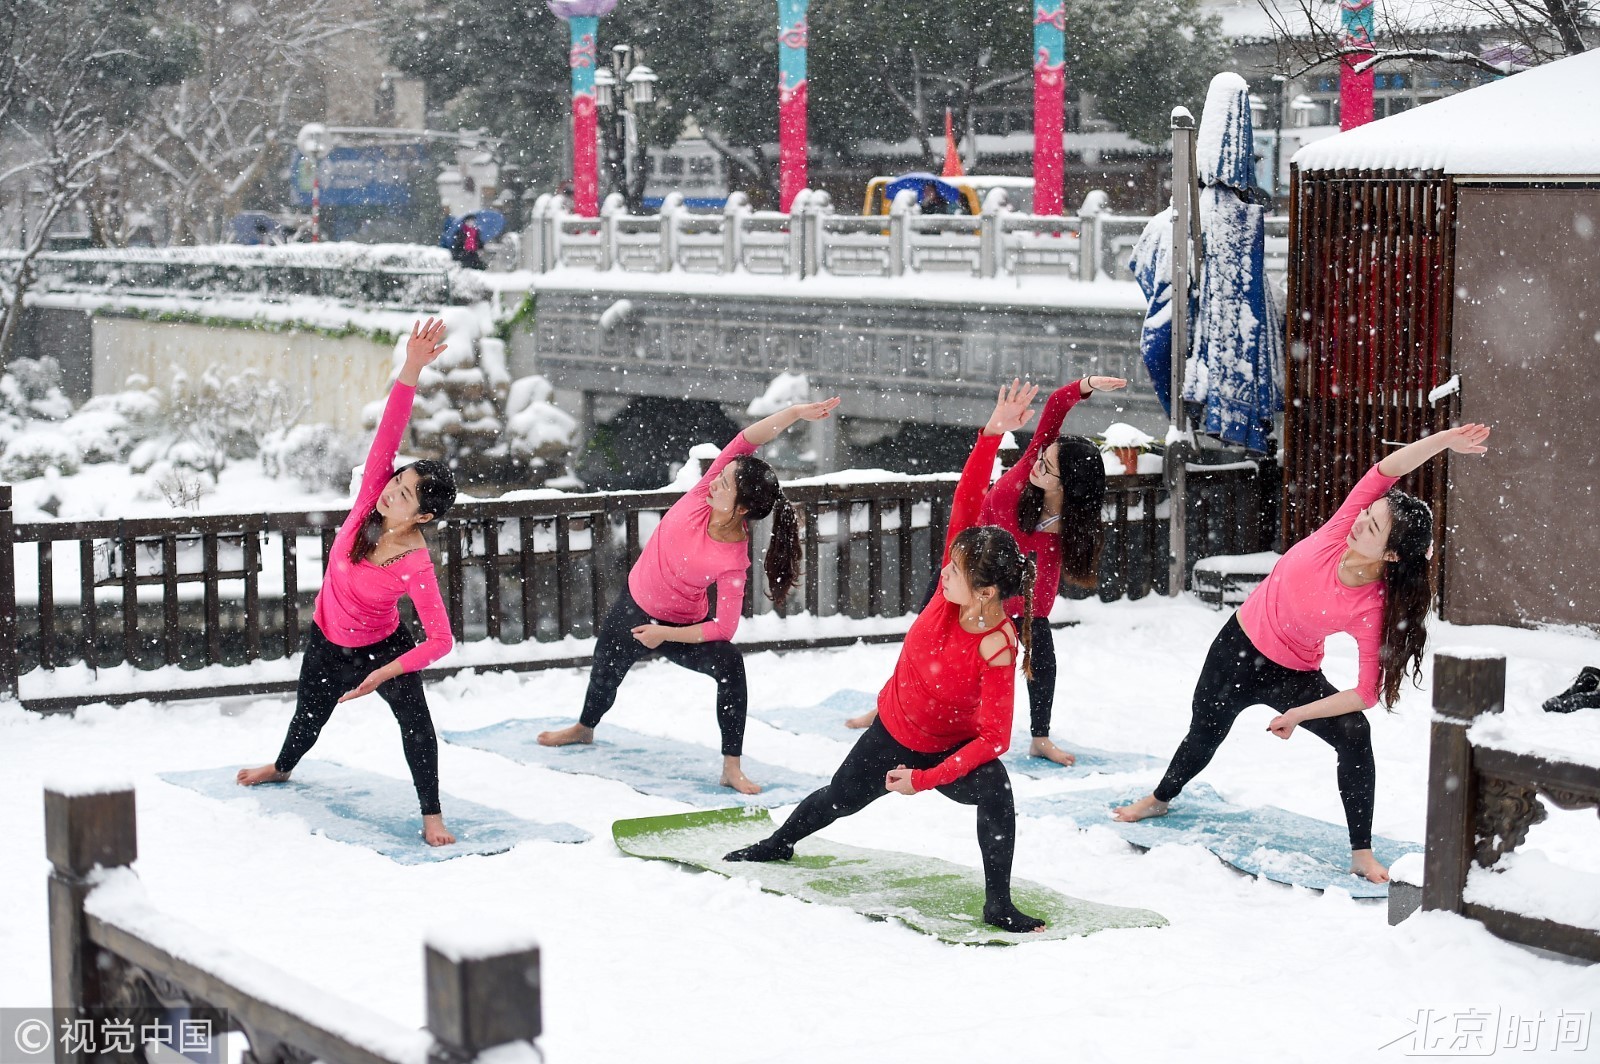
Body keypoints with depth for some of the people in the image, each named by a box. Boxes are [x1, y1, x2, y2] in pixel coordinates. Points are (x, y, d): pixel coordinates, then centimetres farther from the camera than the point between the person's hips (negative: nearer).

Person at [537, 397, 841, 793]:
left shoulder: (732, 562, -33)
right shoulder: (704, 494, -25)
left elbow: (724, 628, -31)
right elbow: (745, 441, -31)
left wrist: (665, 634, -27)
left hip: (679, 625, -5)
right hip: (632, 605, 5)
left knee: (730, 663, -32)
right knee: (603, 675, 26)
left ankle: (732, 768, -26)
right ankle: (585, 728, 61)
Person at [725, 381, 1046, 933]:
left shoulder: (998, 649, -35)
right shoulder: (954, 588, -23)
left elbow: (993, 738, -35)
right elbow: (966, 503, -29)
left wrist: (927, 779, -38)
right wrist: (992, 435, -41)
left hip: (953, 750, -5)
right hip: (893, 733, 5)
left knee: (995, 794, -36)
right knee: (840, 797, 25)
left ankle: (998, 904, -23)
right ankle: (779, 843, 55)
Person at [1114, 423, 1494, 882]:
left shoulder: (1372, 609, -30)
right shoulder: (1342, 529, -25)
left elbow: (1367, 693, -28)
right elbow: (1385, 471, -32)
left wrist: (1298, 715, -25)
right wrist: (1443, 440, -47)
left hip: (1292, 673, -3)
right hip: (1238, 645, 3)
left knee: (1354, 734, -27)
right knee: (1203, 735, 23)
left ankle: (1362, 854, -18)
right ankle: (1159, 800, 53)